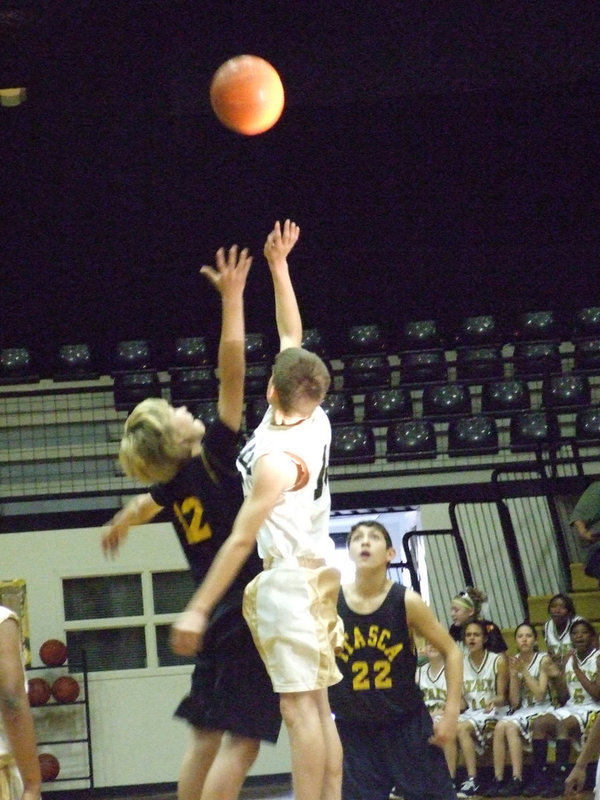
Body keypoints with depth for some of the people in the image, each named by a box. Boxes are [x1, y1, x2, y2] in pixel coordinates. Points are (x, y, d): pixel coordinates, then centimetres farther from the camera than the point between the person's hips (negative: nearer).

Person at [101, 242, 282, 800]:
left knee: (206, 736, 9)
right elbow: (231, 370, -18)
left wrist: (117, 528, 55)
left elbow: (141, 506, 33)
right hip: (253, 611, -8)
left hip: (220, 617, 8)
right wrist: (231, 298, -15)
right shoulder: (213, 459, -12)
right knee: (240, 739, -9)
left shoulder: (174, 482, 8)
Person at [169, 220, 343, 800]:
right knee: (317, 707, 9)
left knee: (300, 706, -12)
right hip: (316, 572, 9)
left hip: (288, 578, -9)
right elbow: (293, 339, 16)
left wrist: (198, 609, -18)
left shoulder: (276, 458, -18)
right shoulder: (314, 419, 3)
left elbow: (241, 539, -19)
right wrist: (278, 266, 22)